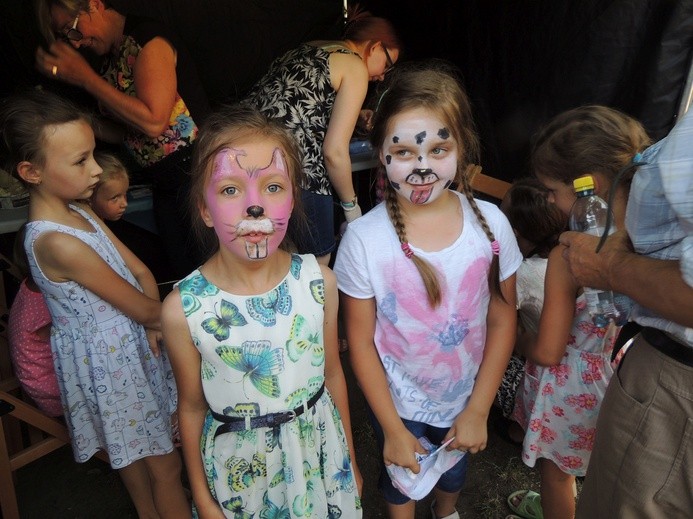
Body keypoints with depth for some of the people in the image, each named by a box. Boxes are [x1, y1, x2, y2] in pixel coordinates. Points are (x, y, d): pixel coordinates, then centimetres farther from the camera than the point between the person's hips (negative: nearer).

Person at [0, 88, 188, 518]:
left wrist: (155, 321, -12)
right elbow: (141, 307, -22)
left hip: (131, 346, 8)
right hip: (108, 363, -8)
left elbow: (140, 270, 2)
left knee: (138, 459, 25)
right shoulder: (58, 243, -28)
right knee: (165, 466, 8)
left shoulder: (80, 213, 0)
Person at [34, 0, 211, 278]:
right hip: (163, 183, 8)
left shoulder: (147, 39, -12)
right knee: (184, 273, 13)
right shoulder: (111, 59, 13)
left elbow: (153, 122, -22)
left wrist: (86, 78, -15)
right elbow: (131, 134, 16)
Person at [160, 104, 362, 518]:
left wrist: (350, 461, 9)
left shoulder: (320, 282, -16)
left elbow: (333, 374, -2)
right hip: (238, 466, -1)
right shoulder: (183, 309, -21)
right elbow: (192, 408, -8)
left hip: (318, 447, 2)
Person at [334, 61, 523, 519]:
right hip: (399, 403, -2)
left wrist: (478, 410, -8)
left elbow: (503, 321, -9)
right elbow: (360, 341, -16)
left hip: (466, 397, 3)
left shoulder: (490, 223, -19)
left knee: (456, 468, 30)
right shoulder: (364, 238, -24)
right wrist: (393, 429, -11)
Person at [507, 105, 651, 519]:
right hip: (617, 374, 6)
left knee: (555, 471, 23)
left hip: (570, 387, -6)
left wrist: (521, 339, -2)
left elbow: (548, 352, -22)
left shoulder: (568, 257, -31)